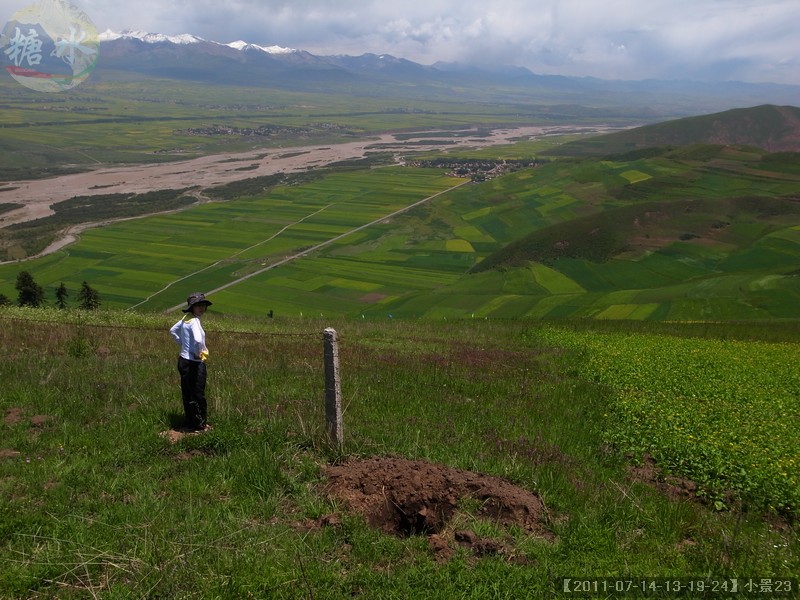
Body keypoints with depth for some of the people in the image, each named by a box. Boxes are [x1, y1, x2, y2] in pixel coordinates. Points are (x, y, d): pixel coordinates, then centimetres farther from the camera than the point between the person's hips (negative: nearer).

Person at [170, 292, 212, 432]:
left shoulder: (186, 318, 6)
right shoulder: (194, 321, -21)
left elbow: (173, 330, 24)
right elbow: (198, 340, -38)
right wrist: (198, 353, -20)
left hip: (183, 361, 9)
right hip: (194, 364, -9)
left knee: (187, 394, 17)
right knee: (197, 396, 4)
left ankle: (190, 423, 29)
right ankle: (198, 425, 16)